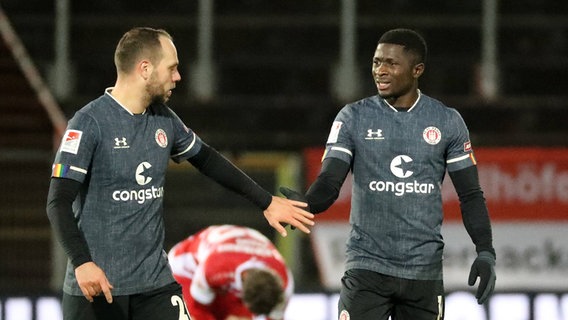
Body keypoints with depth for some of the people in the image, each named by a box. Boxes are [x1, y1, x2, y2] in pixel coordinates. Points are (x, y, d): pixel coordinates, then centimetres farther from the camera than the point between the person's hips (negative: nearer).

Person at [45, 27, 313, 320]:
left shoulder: (164, 120, 7)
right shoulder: (90, 123, -12)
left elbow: (207, 160, 25)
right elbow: (59, 202, -17)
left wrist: (266, 202, 28)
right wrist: (81, 262, -30)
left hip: (156, 284, 5)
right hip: (96, 287, -5)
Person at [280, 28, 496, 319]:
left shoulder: (447, 122, 3)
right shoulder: (353, 118, 1)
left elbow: (470, 195, 6)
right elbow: (329, 182, -7)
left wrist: (485, 252, -5)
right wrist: (305, 204, -30)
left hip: (424, 271, 1)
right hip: (366, 267, -1)